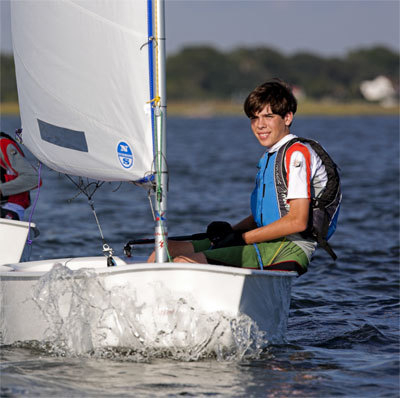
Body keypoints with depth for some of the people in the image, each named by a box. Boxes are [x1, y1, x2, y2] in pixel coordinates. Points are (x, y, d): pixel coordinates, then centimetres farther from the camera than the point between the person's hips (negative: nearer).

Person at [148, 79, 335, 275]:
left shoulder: (297, 154, -9)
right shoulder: (269, 156, 21)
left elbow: (297, 221, -17)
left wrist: (242, 238, -12)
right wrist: (231, 232, 3)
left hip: (290, 250, -10)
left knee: (184, 262, -24)